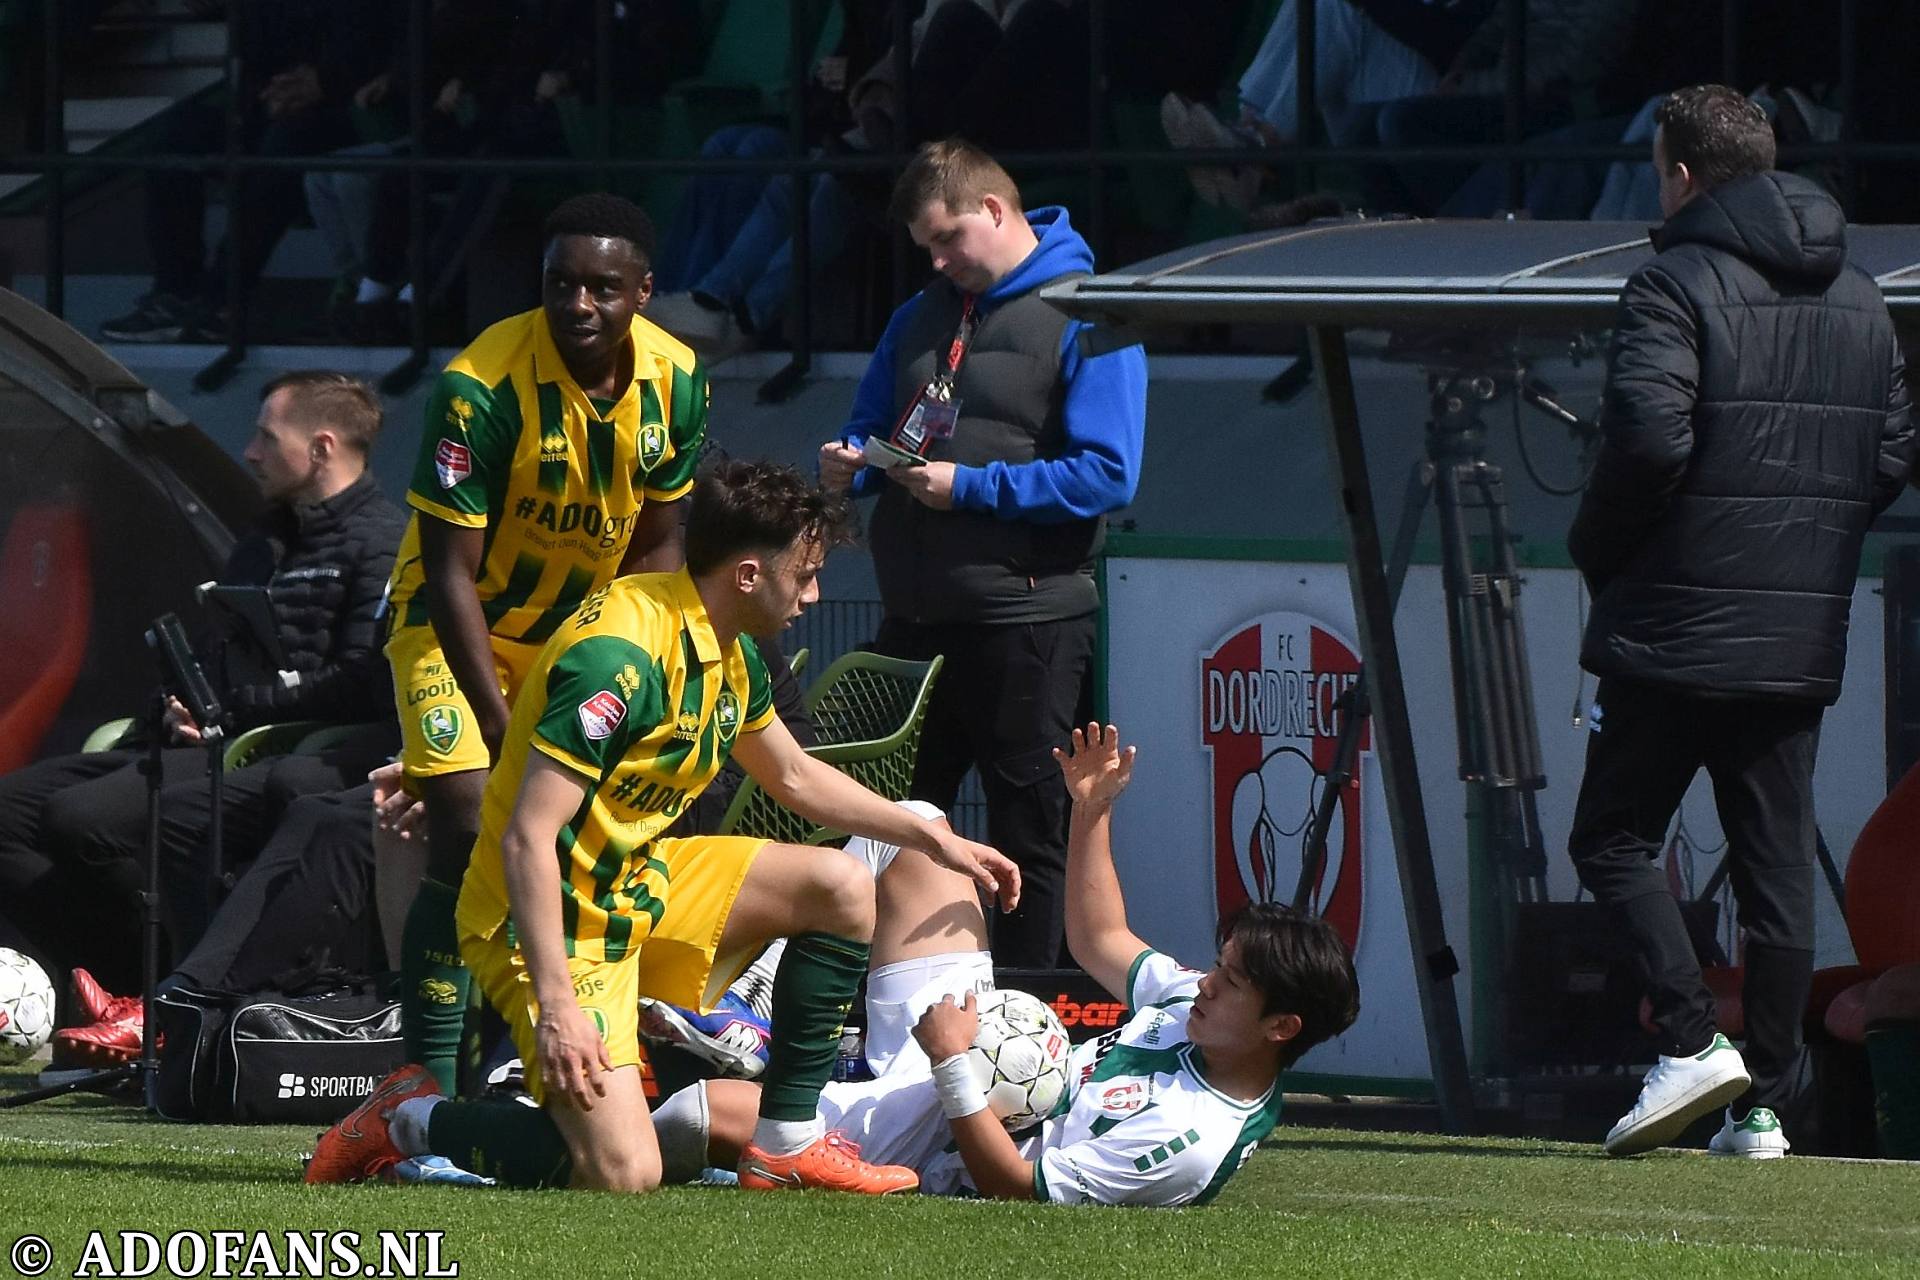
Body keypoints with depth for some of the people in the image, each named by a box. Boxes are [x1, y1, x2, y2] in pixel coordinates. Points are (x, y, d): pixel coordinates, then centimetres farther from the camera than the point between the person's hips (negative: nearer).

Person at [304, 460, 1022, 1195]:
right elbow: (527, 838, -29)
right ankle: (408, 1121, 0)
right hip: (550, 921, -10)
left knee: (843, 890, 6)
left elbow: (795, 777, 25)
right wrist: (556, 1007, -33)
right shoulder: (620, 656, -27)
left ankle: (787, 1142, 10)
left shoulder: (730, 656, 4)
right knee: (622, 1174, -21)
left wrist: (934, 840, 24)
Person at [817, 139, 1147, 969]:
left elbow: (1106, 474, -16)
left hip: (1025, 617, -7)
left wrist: (969, 487, -18)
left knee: (1027, 837, 2)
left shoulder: (1085, 318, -8)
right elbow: (871, 428, 21)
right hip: (916, 617, 7)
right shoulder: (923, 316, 15)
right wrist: (849, 464, -3)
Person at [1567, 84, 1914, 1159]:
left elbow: (1650, 438, -21)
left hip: (1677, 627, -6)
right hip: (1805, 638, 6)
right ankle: (1765, 1103, 6)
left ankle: (1693, 1039, -12)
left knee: (1614, 838, 5)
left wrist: (1597, 547, -4)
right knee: (1779, 868, 8)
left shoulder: (1677, 285, -10)